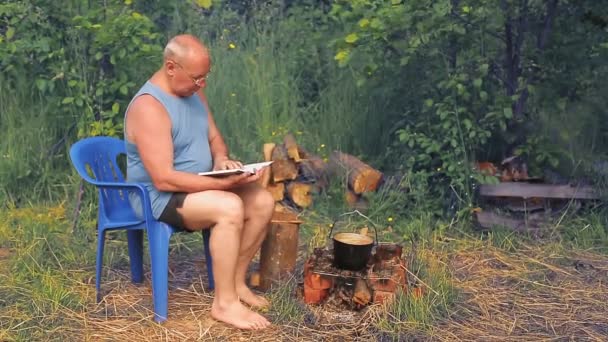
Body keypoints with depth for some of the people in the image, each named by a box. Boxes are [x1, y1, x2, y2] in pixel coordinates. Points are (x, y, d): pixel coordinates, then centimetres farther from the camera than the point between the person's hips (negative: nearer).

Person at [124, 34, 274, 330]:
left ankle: (236, 282, 5)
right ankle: (224, 303, -19)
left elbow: (214, 138, 15)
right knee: (230, 207, -32)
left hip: (198, 187, 9)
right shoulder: (149, 107, -24)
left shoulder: (193, 93, 4)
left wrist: (222, 159, -10)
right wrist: (223, 183, -29)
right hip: (159, 197, -9)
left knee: (263, 201, -7)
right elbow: (164, 179, -29)